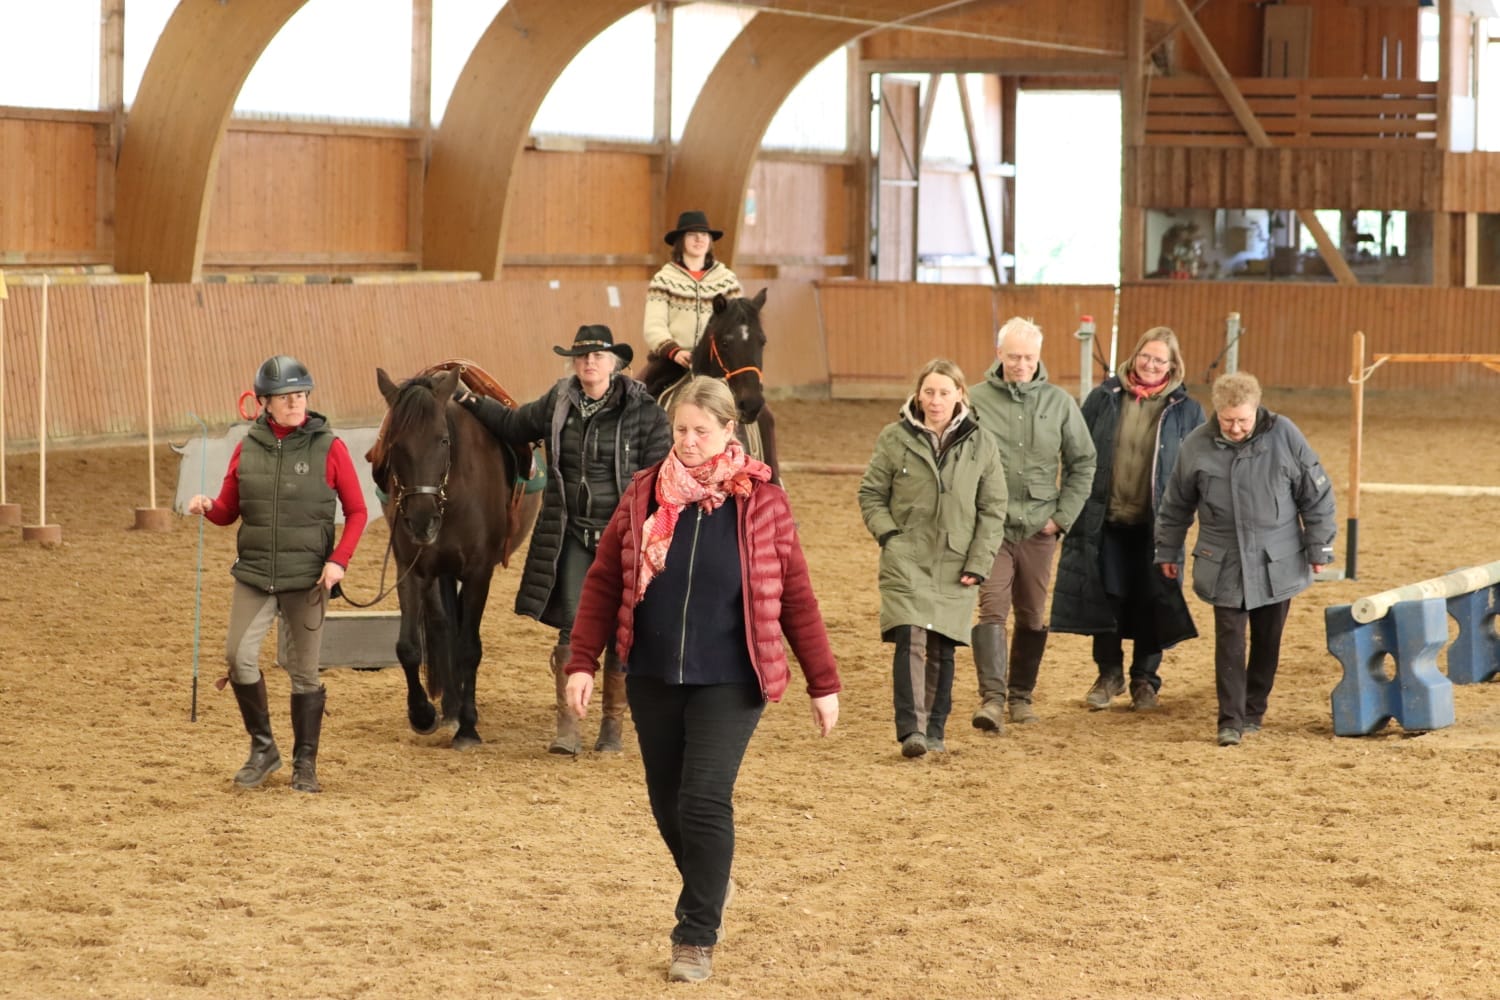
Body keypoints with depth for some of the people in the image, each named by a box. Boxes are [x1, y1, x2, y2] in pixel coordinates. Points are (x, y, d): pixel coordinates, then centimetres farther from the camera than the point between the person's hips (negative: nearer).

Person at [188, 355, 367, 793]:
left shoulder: (328, 448, -5)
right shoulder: (247, 449, 3)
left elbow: (357, 511, -1)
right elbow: (228, 511, 11)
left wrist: (339, 560, -13)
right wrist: (207, 507, -12)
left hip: (307, 578, -2)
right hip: (254, 574, 2)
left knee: (304, 671, 5)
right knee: (239, 655, -11)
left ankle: (305, 764, 18)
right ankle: (262, 747, 8)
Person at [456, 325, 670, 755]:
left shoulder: (643, 412, -7)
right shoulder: (558, 404, 4)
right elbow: (514, 426, 22)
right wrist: (471, 401, 15)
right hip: (571, 536, 2)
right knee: (573, 625, -5)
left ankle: (613, 725, 17)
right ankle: (567, 724, -1)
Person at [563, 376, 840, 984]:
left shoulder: (762, 503, -5)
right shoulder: (644, 495, 1)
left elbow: (796, 598, -2)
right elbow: (603, 582, 4)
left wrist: (823, 684, -1)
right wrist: (582, 662, -4)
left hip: (728, 682, -3)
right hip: (653, 678, 3)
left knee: (705, 801, -12)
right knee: (667, 803, 13)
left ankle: (697, 938, 0)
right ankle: (708, 888, 41)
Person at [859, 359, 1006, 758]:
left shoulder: (980, 445, 4)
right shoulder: (895, 439, 1)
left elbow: (993, 509, 6)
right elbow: (871, 493, 8)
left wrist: (979, 561, -2)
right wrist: (887, 533, -7)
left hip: (955, 564, 2)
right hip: (906, 560, -2)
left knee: (942, 648, 6)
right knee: (911, 640, -16)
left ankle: (935, 730, 18)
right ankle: (911, 729, -19)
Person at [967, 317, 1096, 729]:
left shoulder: (1059, 403, 3)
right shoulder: (975, 400, -4)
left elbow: (1083, 463, 11)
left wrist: (1063, 516, 3)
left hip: (1038, 528, 3)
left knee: (1032, 617, 11)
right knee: (991, 609, -15)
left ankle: (1021, 696, 23)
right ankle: (991, 699, -19)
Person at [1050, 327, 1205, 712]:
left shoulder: (1185, 409, 0)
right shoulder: (1105, 398, 1)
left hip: (1154, 525, -1)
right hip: (1104, 521, 1)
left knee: (1149, 601, 6)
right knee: (1105, 597, 6)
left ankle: (1145, 680, 21)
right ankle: (1109, 675, 22)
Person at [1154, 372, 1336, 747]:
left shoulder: (1284, 436, -9)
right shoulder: (1197, 445, -6)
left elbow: (1316, 495, -1)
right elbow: (1176, 504, 8)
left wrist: (1319, 547, 1)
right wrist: (1168, 552, 14)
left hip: (1276, 563, 0)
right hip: (1224, 565, 0)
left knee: (1267, 641, 10)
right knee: (1229, 641, -6)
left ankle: (1254, 711, 24)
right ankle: (1230, 719, -3)